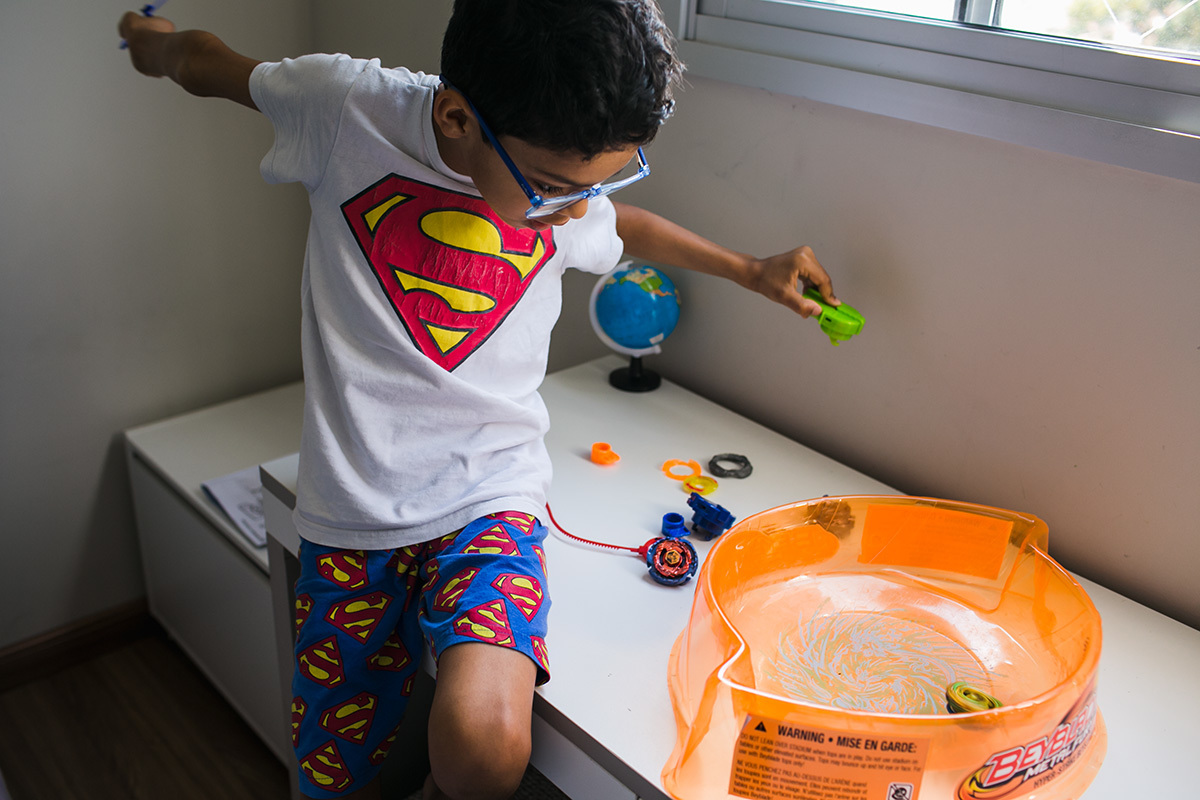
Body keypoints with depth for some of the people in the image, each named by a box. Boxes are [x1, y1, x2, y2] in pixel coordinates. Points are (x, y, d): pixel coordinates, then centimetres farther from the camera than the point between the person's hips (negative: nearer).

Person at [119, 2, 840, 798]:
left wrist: (751, 270, 23)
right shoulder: (347, 107, -14)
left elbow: (623, 224, 21)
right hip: (352, 515, 1)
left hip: (489, 501, 0)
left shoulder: (568, 178, -4)